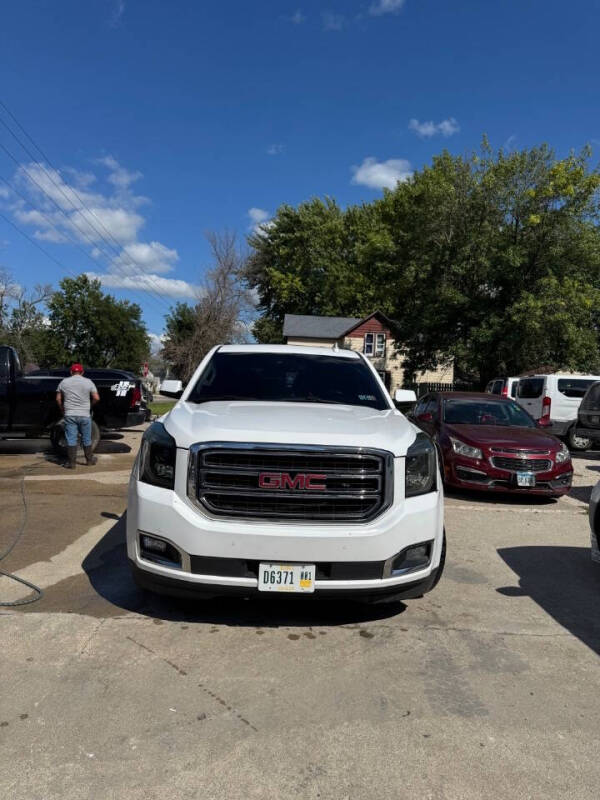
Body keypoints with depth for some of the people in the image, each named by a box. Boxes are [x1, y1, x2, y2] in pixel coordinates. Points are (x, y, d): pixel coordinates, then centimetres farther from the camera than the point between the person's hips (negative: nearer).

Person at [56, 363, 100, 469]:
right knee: (86, 439, 12)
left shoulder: (64, 382, 4)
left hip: (69, 415, 0)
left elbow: (58, 399, 7)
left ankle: (71, 463, 5)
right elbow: (96, 398, -4)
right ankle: (89, 460, 23)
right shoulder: (88, 382, 0)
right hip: (85, 415, 0)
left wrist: (63, 410, 18)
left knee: (71, 439, 4)